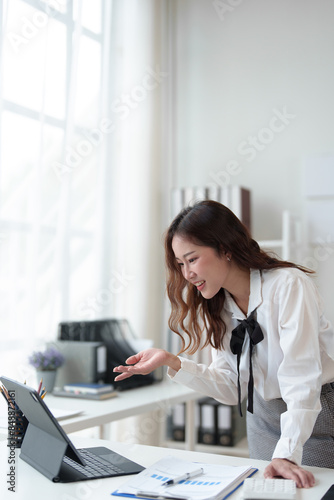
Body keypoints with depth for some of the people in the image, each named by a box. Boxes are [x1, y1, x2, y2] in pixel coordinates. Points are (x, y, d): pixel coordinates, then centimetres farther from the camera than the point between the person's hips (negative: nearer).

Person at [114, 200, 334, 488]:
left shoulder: (289, 286, -22)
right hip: (263, 417, 6)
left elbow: (301, 377, -29)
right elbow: (231, 388, -4)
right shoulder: (217, 306, -1)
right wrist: (172, 363, -15)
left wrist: (287, 453, -37)